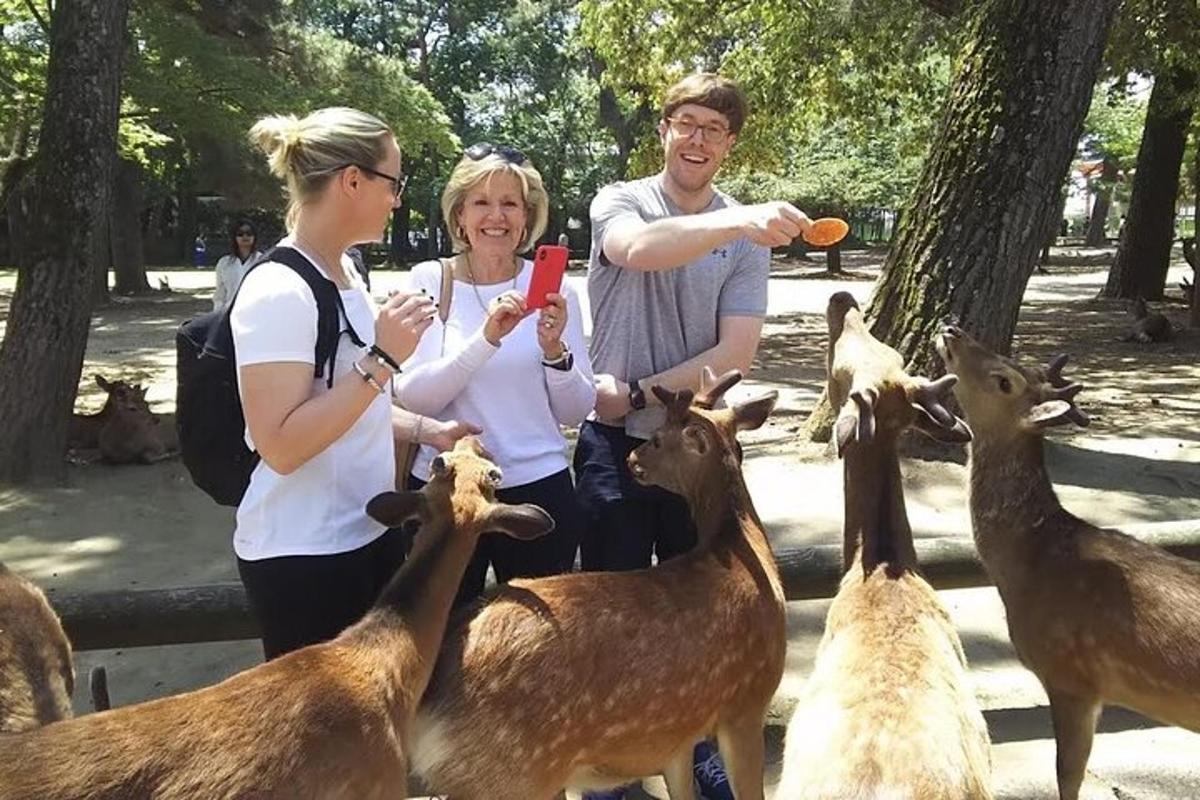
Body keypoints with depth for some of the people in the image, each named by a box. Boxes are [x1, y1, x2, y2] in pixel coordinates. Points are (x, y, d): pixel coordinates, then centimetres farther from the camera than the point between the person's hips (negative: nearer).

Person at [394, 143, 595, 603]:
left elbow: (575, 412, -1)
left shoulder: (551, 287, -1)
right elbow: (411, 397, -13)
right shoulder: (429, 280, -3)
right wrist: (485, 338, -26)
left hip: (539, 489, 1)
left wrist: (554, 349, -19)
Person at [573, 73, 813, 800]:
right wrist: (739, 220, -43)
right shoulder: (619, 202, -4)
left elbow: (736, 353, -8)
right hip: (615, 442, -1)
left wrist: (640, 392, -14)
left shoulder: (748, 234, 0)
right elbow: (639, 250, -30)